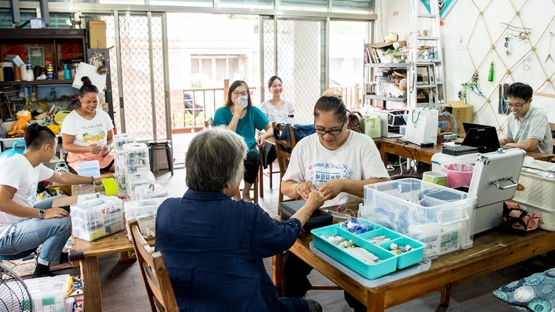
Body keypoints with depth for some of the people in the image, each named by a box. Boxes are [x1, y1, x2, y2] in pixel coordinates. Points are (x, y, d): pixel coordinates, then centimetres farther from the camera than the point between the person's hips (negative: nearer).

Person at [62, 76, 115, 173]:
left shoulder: (104, 115, 7)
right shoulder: (71, 119, -5)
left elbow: (111, 138, 13)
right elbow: (66, 145, -6)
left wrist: (109, 147, -11)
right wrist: (87, 149, -23)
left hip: (104, 157, 5)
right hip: (80, 160, -5)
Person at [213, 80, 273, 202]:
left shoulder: (253, 111, 6)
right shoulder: (221, 112, -1)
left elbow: (271, 128, 7)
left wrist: (263, 136, -16)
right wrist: (237, 114, -14)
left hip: (249, 150, 2)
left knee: (253, 157, -34)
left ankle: (246, 193, -7)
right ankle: (235, 194, -10)